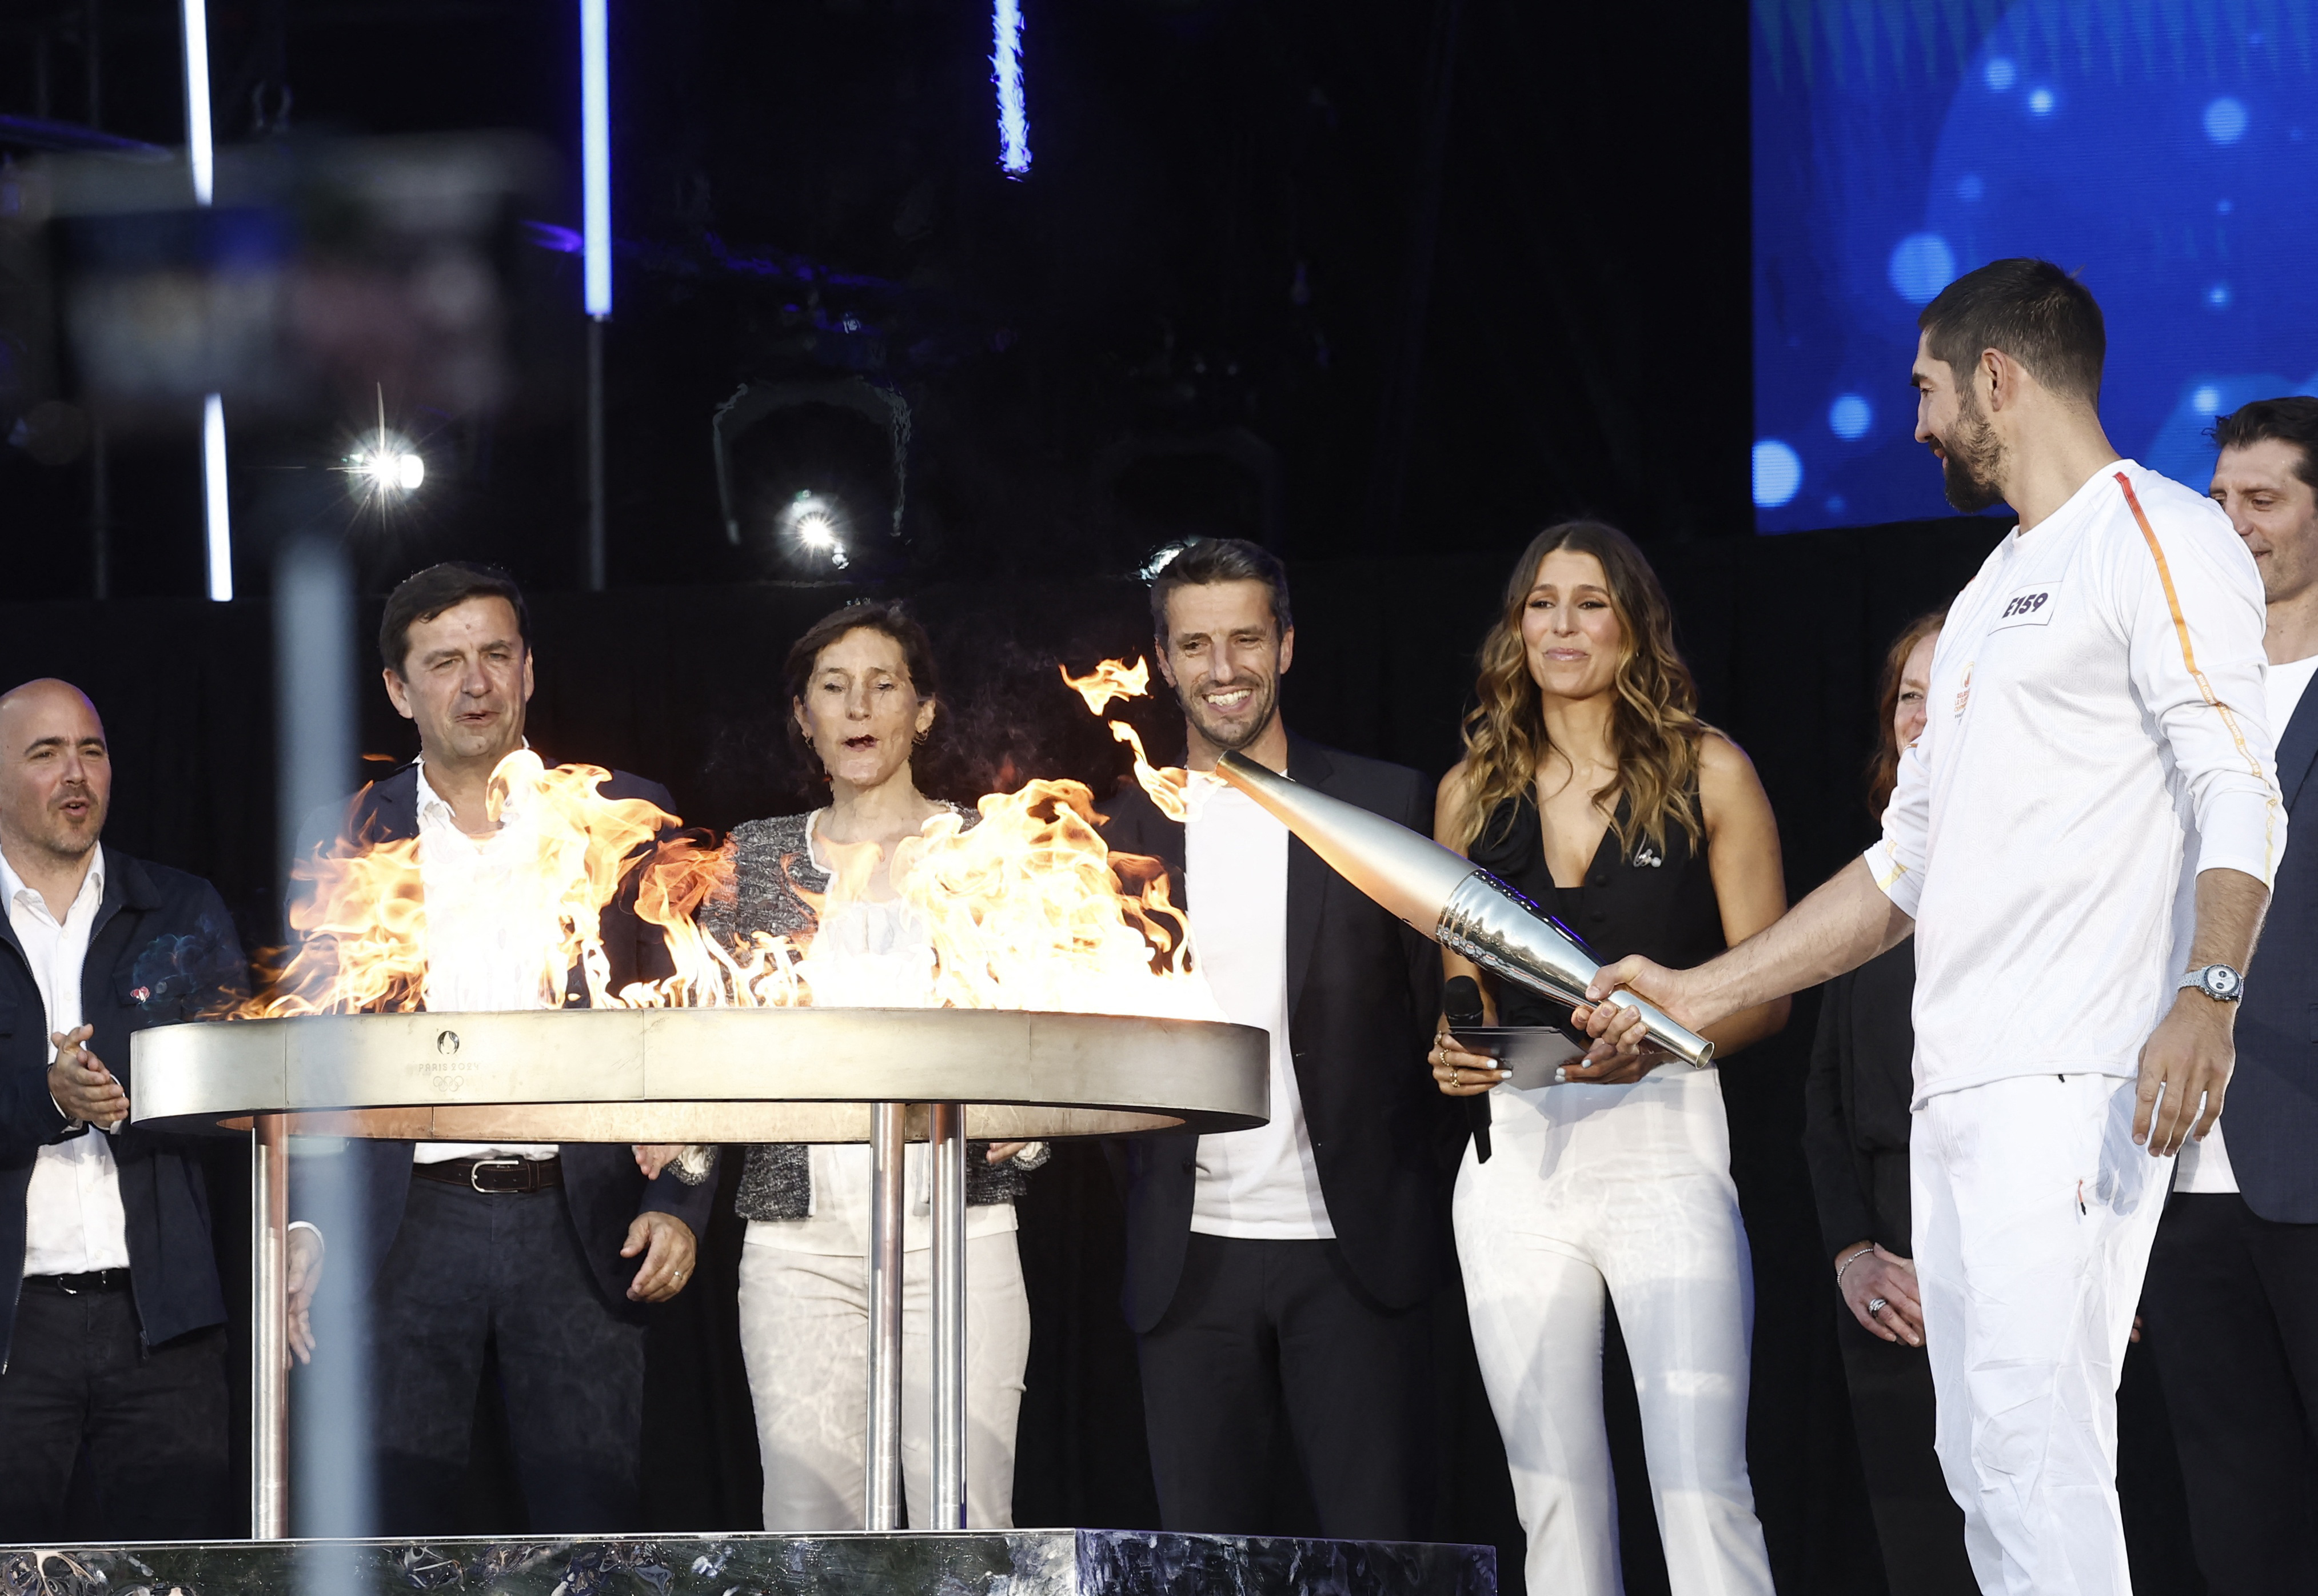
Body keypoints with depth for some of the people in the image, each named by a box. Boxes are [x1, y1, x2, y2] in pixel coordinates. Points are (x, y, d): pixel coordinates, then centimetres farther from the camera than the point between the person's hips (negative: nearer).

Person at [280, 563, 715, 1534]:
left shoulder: (627, 819, 8)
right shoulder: (350, 842, 9)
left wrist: (680, 1203, -3)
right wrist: (303, 1228, -1)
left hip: (579, 1227, 0)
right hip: (410, 1227, 0)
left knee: (594, 1536, -1)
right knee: (391, 1540, -2)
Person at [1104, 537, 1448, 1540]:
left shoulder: (1389, 806, 4)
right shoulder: (1125, 837, 9)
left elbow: (1442, 1007, 5)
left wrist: (1412, 1188, 1)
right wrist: (1146, 1190, 8)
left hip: (1354, 1253, -2)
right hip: (1192, 1259, 2)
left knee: (1380, 1555, -6)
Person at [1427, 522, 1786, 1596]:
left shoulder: (1709, 773, 4)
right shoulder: (1473, 791, 14)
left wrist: (1652, 1044, -16)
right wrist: (1456, 1054, 0)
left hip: (1663, 1138, -4)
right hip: (1517, 1152, 4)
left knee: (1702, 1489, -15)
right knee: (1554, 1497, 1)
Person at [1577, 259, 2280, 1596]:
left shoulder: (2156, 535, -3)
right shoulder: (1988, 597, 27)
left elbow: (2239, 794, -16)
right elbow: (1906, 867, 30)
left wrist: (2207, 994, -32)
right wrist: (1701, 994, 27)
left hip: (2078, 1077, -9)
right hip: (1955, 1087, 10)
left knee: (2032, 1434, -19)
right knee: (1985, 1459, 4)